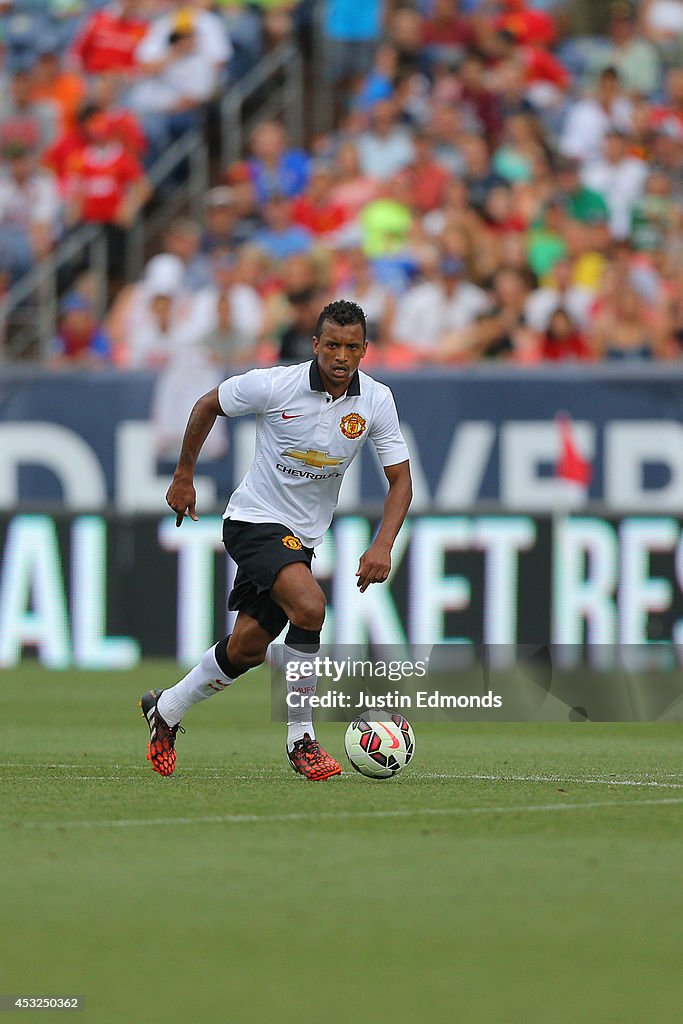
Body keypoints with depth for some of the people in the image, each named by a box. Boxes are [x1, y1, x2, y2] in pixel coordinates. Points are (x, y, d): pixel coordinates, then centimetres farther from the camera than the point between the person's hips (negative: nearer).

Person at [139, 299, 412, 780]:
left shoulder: (376, 400, -8)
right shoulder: (274, 385, -18)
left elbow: (400, 479, -4)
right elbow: (208, 405, 0)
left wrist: (382, 546, -18)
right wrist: (184, 476, 7)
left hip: (303, 536, 5)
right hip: (255, 520, -5)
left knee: (248, 649, 9)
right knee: (309, 606, -29)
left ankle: (167, 709, 34)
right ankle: (300, 736, -17)